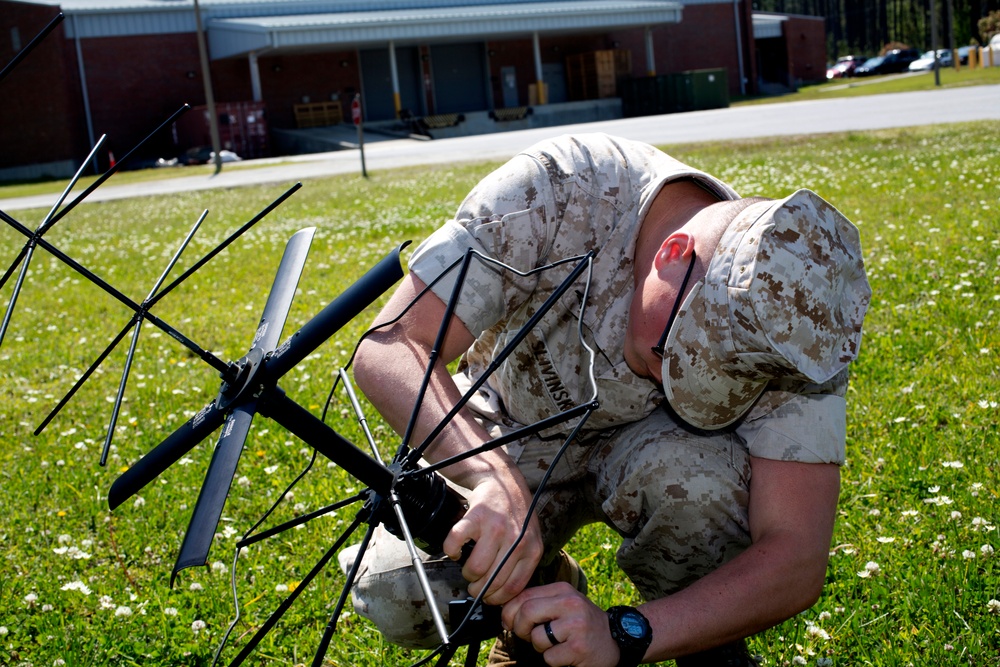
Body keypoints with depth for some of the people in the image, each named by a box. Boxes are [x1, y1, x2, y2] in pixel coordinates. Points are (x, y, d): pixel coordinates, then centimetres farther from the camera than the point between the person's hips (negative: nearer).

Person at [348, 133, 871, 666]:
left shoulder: (796, 332, -30)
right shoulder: (555, 193, -33)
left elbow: (796, 562, -33)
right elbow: (388, 347, -37)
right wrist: (495, 480, -55)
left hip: (647, 448, 0)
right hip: (507, 441, 1)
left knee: (699, 476, -36)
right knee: (400, 602, -23)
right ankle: (544, 584, 10)